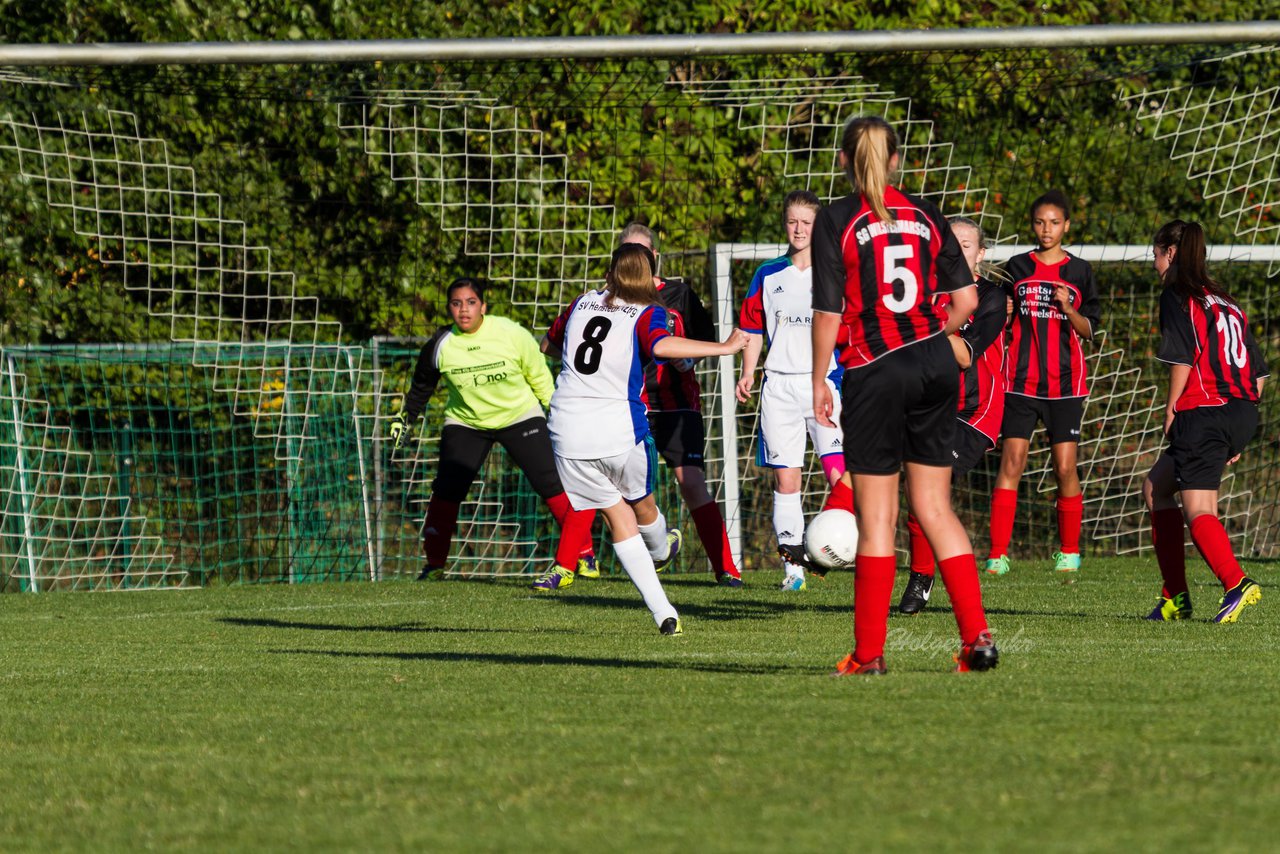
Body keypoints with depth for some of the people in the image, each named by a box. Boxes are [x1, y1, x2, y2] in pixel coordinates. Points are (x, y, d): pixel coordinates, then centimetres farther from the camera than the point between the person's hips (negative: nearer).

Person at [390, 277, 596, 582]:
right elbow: (422, 386, 7)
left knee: (551, 485, -9)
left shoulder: (512, 334, -18)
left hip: (519, 416, -1)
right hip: (465, 423, 1)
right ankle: (434, 564, 3)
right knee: (446, 491, -11)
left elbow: (539, 377, -3)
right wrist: (406, 418, 13)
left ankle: (583, 554, 4)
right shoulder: (440, 346, -13)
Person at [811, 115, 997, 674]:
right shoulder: (925, 216, 8)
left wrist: (819, 381, 1)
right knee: (935, 507, 10)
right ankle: (977, 637, 1)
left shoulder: (837, 221, -6)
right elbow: (966, 299, 7)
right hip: (935, 366, 4)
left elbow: (829, 312, -8)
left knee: (876, 515, 1)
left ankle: (868, 653, 3)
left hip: (875, 373, -4)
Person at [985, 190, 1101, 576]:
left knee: (1065, 468, -2)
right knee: (1011, 463, -9)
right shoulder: (1017, 268, 8)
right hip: (1021, 381, 0)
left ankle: (1069, 551, 13)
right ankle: (998, 553, -10)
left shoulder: (1079, 272, 6)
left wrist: (1067, 308, -14)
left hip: (1065, 384, 0)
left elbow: (1089, 330, 4)